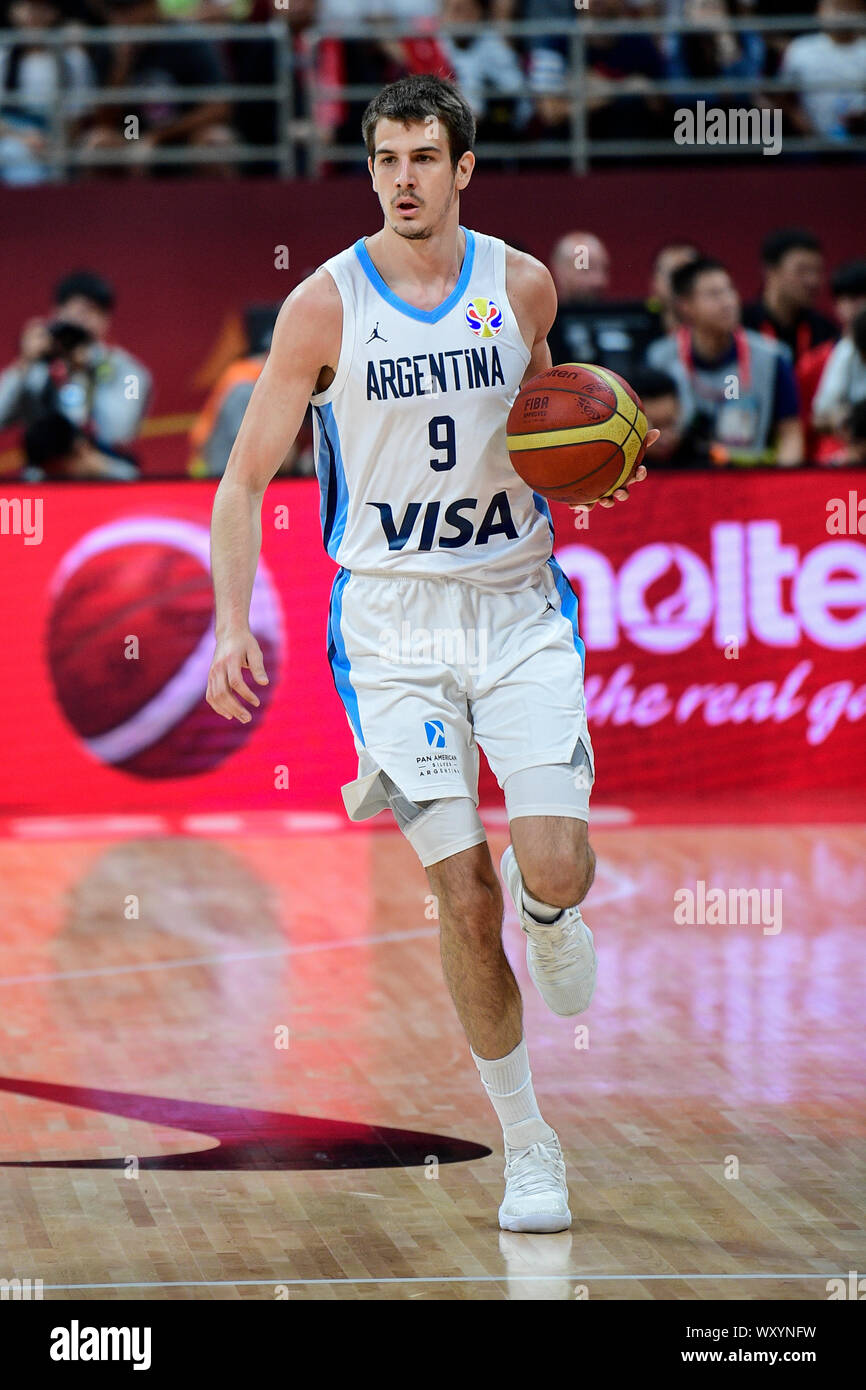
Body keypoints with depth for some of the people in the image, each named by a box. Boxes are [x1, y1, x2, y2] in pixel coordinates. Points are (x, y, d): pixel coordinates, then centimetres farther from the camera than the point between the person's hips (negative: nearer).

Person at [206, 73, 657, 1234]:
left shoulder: (523, 285, 0)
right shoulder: (325, 304, -8)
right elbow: (246, 479, -4)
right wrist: (232, 626, -15)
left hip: (519, 605, 2)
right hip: (393, 619, -1)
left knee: (555, 867, -13)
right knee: (465, 897, -5)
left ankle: (552, 915, 28)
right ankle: (528, 1148, 11)